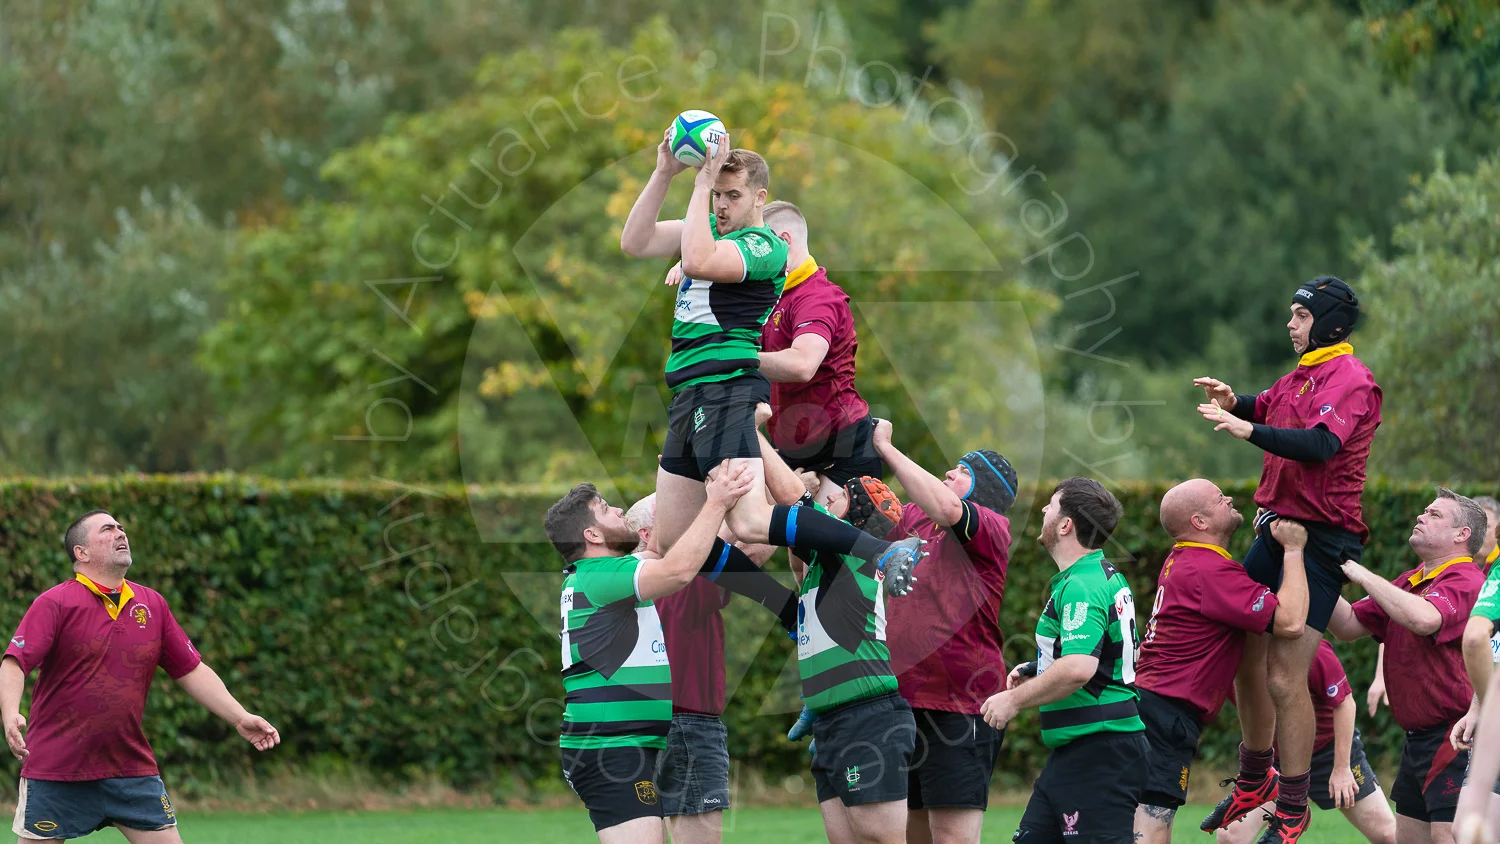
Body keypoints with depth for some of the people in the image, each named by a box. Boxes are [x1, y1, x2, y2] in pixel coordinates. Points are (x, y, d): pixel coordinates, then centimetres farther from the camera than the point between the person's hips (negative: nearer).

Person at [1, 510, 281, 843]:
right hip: (55, 773, -4)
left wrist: (240, 718, 5)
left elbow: (191, 671, 14)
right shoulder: (55, 603, -7)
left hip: (132, 769, 4)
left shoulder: (152, 605, 9)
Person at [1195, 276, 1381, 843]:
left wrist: (1250, 430, -32)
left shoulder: (1350, 380, -13)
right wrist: (1234, 402, 7)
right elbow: (1269, 408, 30)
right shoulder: (1305, 372, 16)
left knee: (1285, 677, -12)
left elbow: (1321, 444, -27)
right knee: (1244, 653, 14)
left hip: (1320, 539, -9)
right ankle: (1255, 781, 32)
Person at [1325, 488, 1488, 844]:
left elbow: (1423, 619, -34)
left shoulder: (1466, 583, -14)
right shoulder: (1408, 583, 16)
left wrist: (1363, 576, -25)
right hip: (1418, 738, 10)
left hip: (1455, 738, -10)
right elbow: (1348, 626, 14)